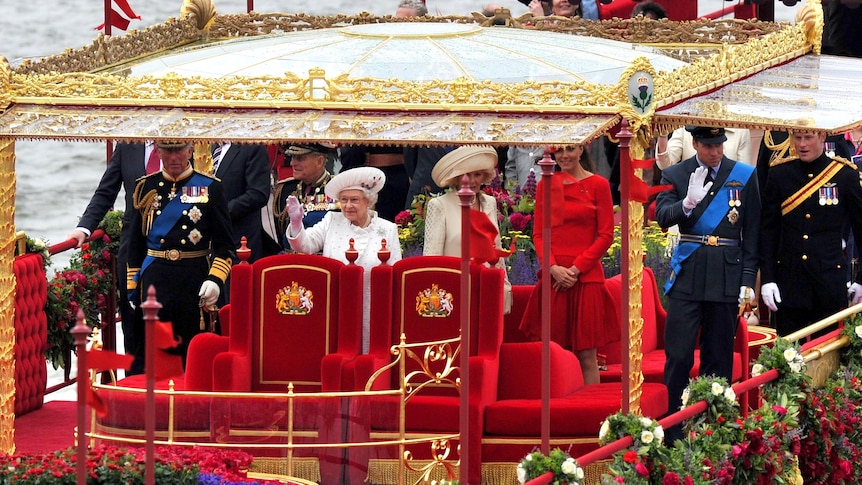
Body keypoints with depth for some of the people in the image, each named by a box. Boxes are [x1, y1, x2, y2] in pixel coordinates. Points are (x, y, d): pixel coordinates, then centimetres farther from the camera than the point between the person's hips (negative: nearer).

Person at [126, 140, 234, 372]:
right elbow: (135, 244, 13)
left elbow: (224, 244, 2)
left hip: (195, 282, -1)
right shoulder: (145, 188, 9)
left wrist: (215, 279, -12)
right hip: (154, 281, 1)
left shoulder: (210, 188, 3)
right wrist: (133, 288, 9)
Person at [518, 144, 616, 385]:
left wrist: (576, 269, -9)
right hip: (553, 277, 2)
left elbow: (606, 236, 0)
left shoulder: (598, 185, 3)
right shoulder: (546, 185, 11)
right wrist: (553, 267, -8)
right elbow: (539, 234, 9)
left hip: (587, 277, -2)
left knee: (587, 356, -2)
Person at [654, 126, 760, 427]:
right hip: (688, 276, -1)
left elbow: (752, 232, 7)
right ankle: (672, 430, -2)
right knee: (678, 356, -6)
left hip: (728, 277, 1)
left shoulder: (744, 176, 6)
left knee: (718, 357, 5)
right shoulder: (675, 175, 5)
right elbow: (662, 216, -9)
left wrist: (748, 279, 1)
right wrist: (688, 203, -29)